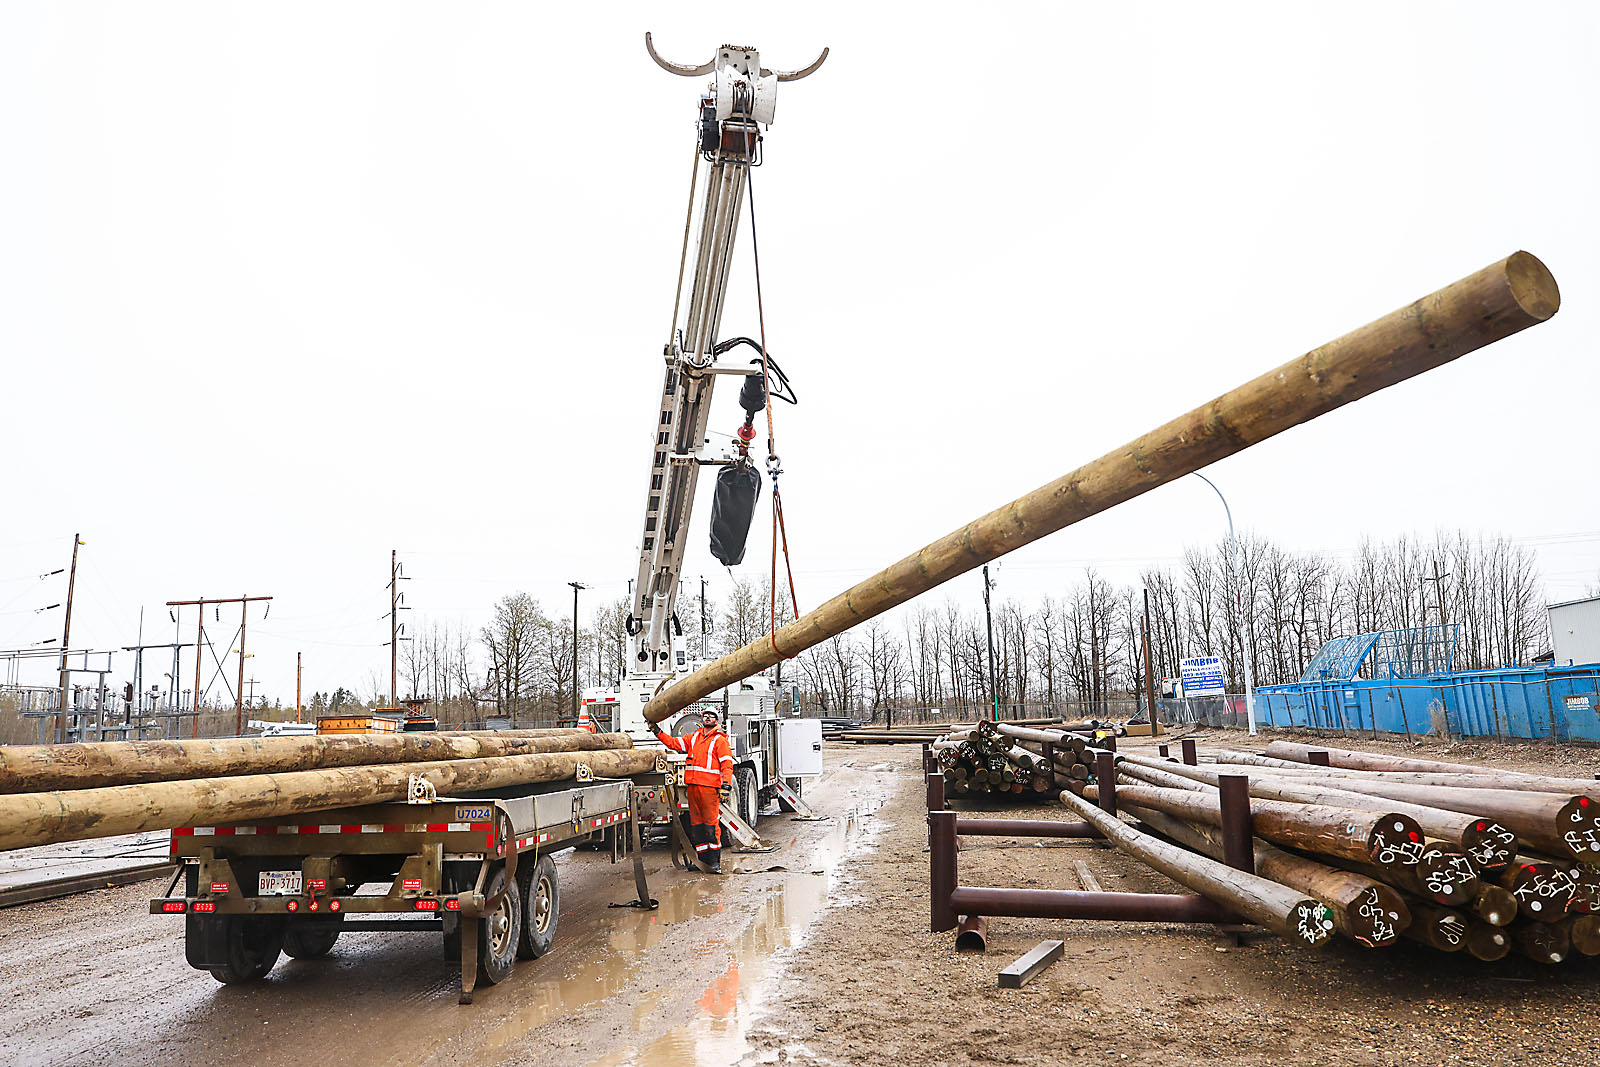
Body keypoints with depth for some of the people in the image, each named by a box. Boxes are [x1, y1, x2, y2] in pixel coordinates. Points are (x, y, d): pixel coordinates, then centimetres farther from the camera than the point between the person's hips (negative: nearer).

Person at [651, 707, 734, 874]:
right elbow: (674, 743, 20)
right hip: (692, 785, 6)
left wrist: (726, 786, -16)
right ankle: (702, 859, 13)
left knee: (711, 823, -9)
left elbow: (727, 764, -6)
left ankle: (714, 860, -4)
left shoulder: (720, 740, 2)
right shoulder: (693, 738, 19)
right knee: (696, 823, 7)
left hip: (710, 786, -6)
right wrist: (657, 731, 12)